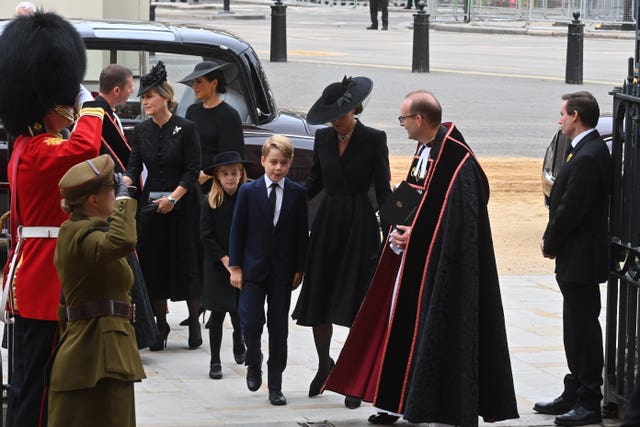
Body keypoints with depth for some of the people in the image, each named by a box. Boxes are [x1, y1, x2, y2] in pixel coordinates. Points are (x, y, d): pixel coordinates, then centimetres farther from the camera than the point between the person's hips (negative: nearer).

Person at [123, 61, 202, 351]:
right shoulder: (142, 130, 5)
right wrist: (124, 182, -18)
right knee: (154, 263, 3)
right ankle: (161, 325, 11)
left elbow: (192, 171, -9)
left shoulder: (185, 129, -7)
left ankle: (194, 322, 13)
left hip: (182, 205, -4)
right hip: (151, 203, 4)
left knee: (186, 262, 0)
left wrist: (173, 197, -17)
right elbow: (134, 166, 2)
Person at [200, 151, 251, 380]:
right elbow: (207, 235, -5)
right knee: (218, 313, -1)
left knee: (239, 312, 7)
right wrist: (225, 259, -12)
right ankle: (215, 362, 5)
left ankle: (239, 344, 39)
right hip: (217, 266, -1)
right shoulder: (210, 203, -4)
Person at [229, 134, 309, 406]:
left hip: (283, 270, 1)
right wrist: (235, 266, -3)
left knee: (279, 327, 4)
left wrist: (299, 269, 0)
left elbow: (302, 233, 4)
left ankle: (275, 386, 11)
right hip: (253, 268, -1)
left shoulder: (298, 194, 1)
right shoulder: (248, 192, -1)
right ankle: (253, 363, 24)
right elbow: (237, 230, 1)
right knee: (251, 321, -7)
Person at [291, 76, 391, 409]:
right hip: (327, 222, 4)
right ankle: (324, 364, 27)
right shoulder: (323, 138, 7)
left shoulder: (374, 140, -6)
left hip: (360, 227, -4)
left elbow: (383, 190, -5)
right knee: (318, 301, 5)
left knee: (356, 304, -4)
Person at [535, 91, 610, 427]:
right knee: (577, 327, 17)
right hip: (578, 258, 10)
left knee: (583, 328, -4)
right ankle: (574, 394, 26)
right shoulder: (591, 150, 11)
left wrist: (550, 244, -8)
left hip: (580, 260, -10)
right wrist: (552, 241, 9)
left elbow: (571, 210, -22)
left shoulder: (587, 158, -21)